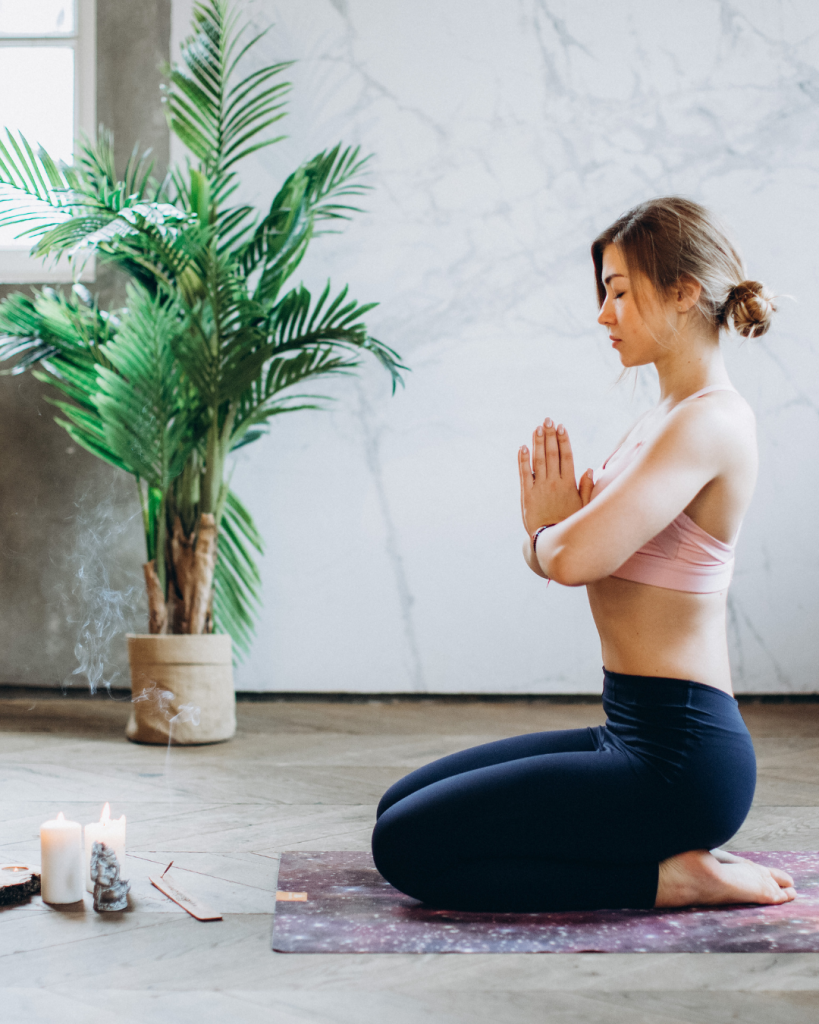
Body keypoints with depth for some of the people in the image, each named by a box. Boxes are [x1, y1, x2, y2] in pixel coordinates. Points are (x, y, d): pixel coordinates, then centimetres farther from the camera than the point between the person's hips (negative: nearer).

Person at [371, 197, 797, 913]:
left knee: (407, 846, -11)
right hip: (635, 736, 10)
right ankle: (674, 854, 12)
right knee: (401, 806, 17)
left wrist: (552, 526, -5)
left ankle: (669, 876, -4)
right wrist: (554, 523, -8)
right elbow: (550, 556, 15)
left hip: (679, 759, -10)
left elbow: (576, 558, -28)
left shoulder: (710, 422, -17)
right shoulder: (665, 419, 14)